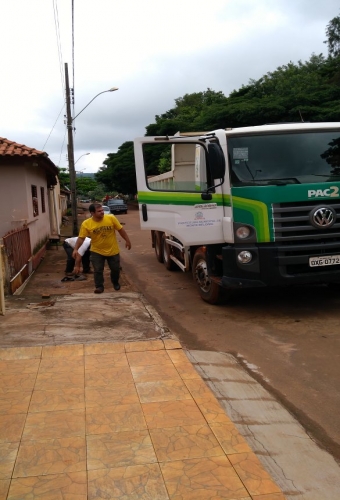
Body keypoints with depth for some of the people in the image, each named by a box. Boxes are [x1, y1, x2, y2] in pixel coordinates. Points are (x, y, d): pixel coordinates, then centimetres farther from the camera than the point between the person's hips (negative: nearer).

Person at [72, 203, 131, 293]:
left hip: (113, 250, 1)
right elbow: (81, 238, -13)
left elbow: (121, 230, -4)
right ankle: (99, 286, 18)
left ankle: (115, 282, 41)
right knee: (97, 270, 0)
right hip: (97, 251, -1)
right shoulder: (86, 223, -16)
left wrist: (127, 240, 0)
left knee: (115, 269, 14)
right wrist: (76, 249, -23)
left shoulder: (111, 218, -14)